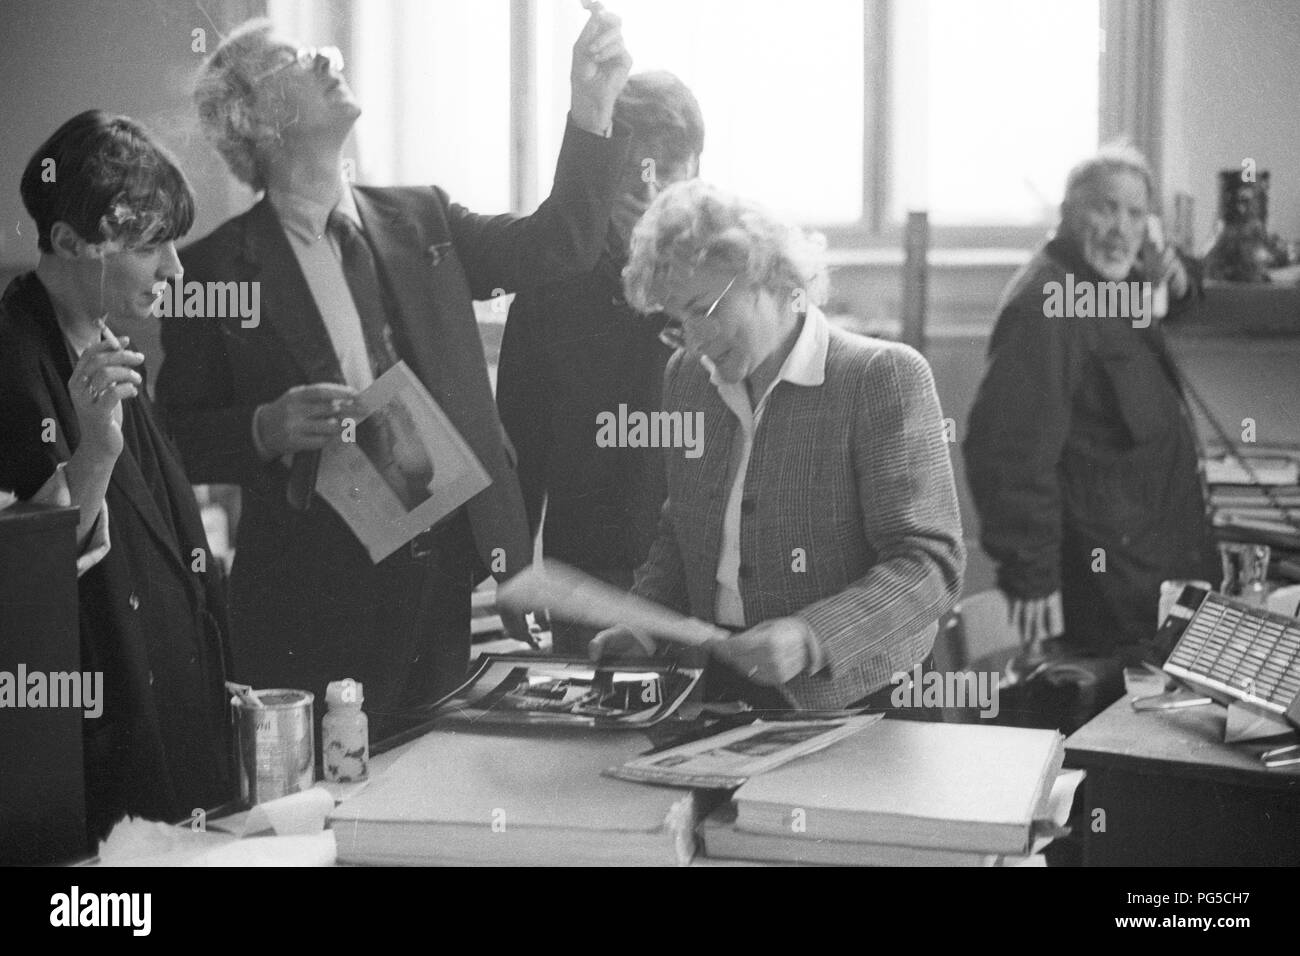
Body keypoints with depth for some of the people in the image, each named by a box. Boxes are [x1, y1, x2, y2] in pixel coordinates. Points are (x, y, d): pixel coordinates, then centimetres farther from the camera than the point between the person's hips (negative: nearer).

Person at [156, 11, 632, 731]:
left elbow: (557, 245, 5)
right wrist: (268, 428, -18)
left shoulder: (419, 221, 12)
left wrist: (592, 108, -6)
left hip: (458, 572, 4)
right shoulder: (215, 268, 0)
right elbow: (177, 440, 1)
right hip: (318, 600, -3)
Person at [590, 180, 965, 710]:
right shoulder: (686, 377, 12)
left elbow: (931, 566, -13)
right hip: (719, 686, 5)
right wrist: (643, 624, 5)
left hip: (850, 698, -5)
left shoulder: (884, 375, -8)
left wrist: (810, 640, -25)